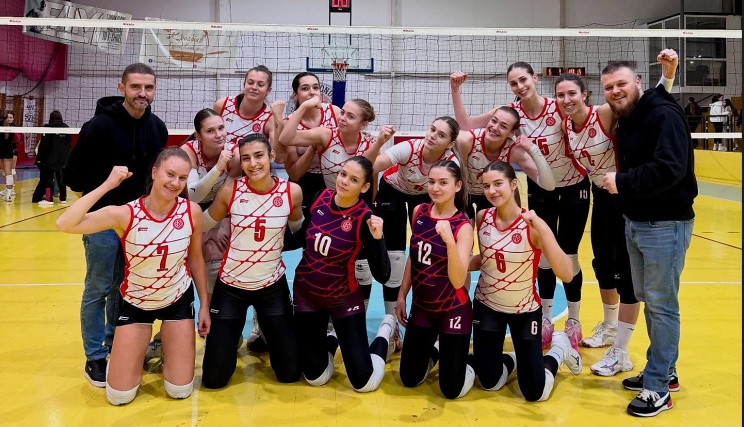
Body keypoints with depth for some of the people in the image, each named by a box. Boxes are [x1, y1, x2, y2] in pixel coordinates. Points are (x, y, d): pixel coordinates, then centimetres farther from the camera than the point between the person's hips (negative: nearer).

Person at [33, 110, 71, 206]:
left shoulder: (48, 128, -8)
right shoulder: (66, 128, 6)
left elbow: (43, 145, -10)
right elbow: (69, 144, 9)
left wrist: (39, 158, -5)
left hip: (50, 158, -4)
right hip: (63, 159, 4)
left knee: (48, 178, 1)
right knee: (61, 178, 11)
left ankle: (49, 199, -1)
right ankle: (63, 198, 14)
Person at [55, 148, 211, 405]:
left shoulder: (192, 212, -17)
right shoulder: (125, 214, -24)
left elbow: (195, 259, -2)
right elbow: (65, 224, -35)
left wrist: (205, 305, 3)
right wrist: (107, 185, -36)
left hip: (179, 300, 1)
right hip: (136, 302, -1)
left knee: (180, 391, 3)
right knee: (119, 396, 2)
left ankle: (166, 348, 33)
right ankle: (136, 353, 32)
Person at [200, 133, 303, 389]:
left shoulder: (292, 192, -11)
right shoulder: (230, 191, -13)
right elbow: (202, 227, 1)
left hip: (273, 286, 1)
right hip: (230, 286, -1)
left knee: (290, 373, 6)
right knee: (214, 378, 3)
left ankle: (269, 335, 38)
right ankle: (231, 338, 35)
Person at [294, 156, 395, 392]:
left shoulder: (365, 218, -20)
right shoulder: (321, 197, -8)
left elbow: (382, 276, -24)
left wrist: (377, 238, -37)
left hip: (343, 299, -3)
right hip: (306, 293, 4)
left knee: (363, 382, 0)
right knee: (315, 377, 11)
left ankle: (385, 331, 26)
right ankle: (330, 341, 42)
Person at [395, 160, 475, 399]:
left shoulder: (463, 226, -19)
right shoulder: (419, 212, -3)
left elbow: (458, 281, -28)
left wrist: (449, 240, -41)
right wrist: (402, 296, 11)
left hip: (453, 311, -5)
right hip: (421, 306, 5)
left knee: (452, 390, 3)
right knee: (409, 379, 13)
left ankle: (465, 357, 31)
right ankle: (434, 351, 40)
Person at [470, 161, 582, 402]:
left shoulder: (533, 225, -22)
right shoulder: (482, 218, -10)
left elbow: (566, 275, -31)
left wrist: (541, 229, -39)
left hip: (524, 311, -3)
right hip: (486, 307, 3)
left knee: (535, 393, 1)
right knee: (489, 384, 6)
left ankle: (559, 349, 29)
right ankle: (513, 359, 38)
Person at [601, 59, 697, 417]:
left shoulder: (664, 115, -17)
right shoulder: (626, 120, 12)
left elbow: (670, 169, -28)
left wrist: (622, 183, -21)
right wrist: (620, 183, -2)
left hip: (665, 225, -10)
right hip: (634, 222, 10)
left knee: (662, 305, -2)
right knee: (647, 299, 17)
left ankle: (658, 388, 7)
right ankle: (663, 371, 32)